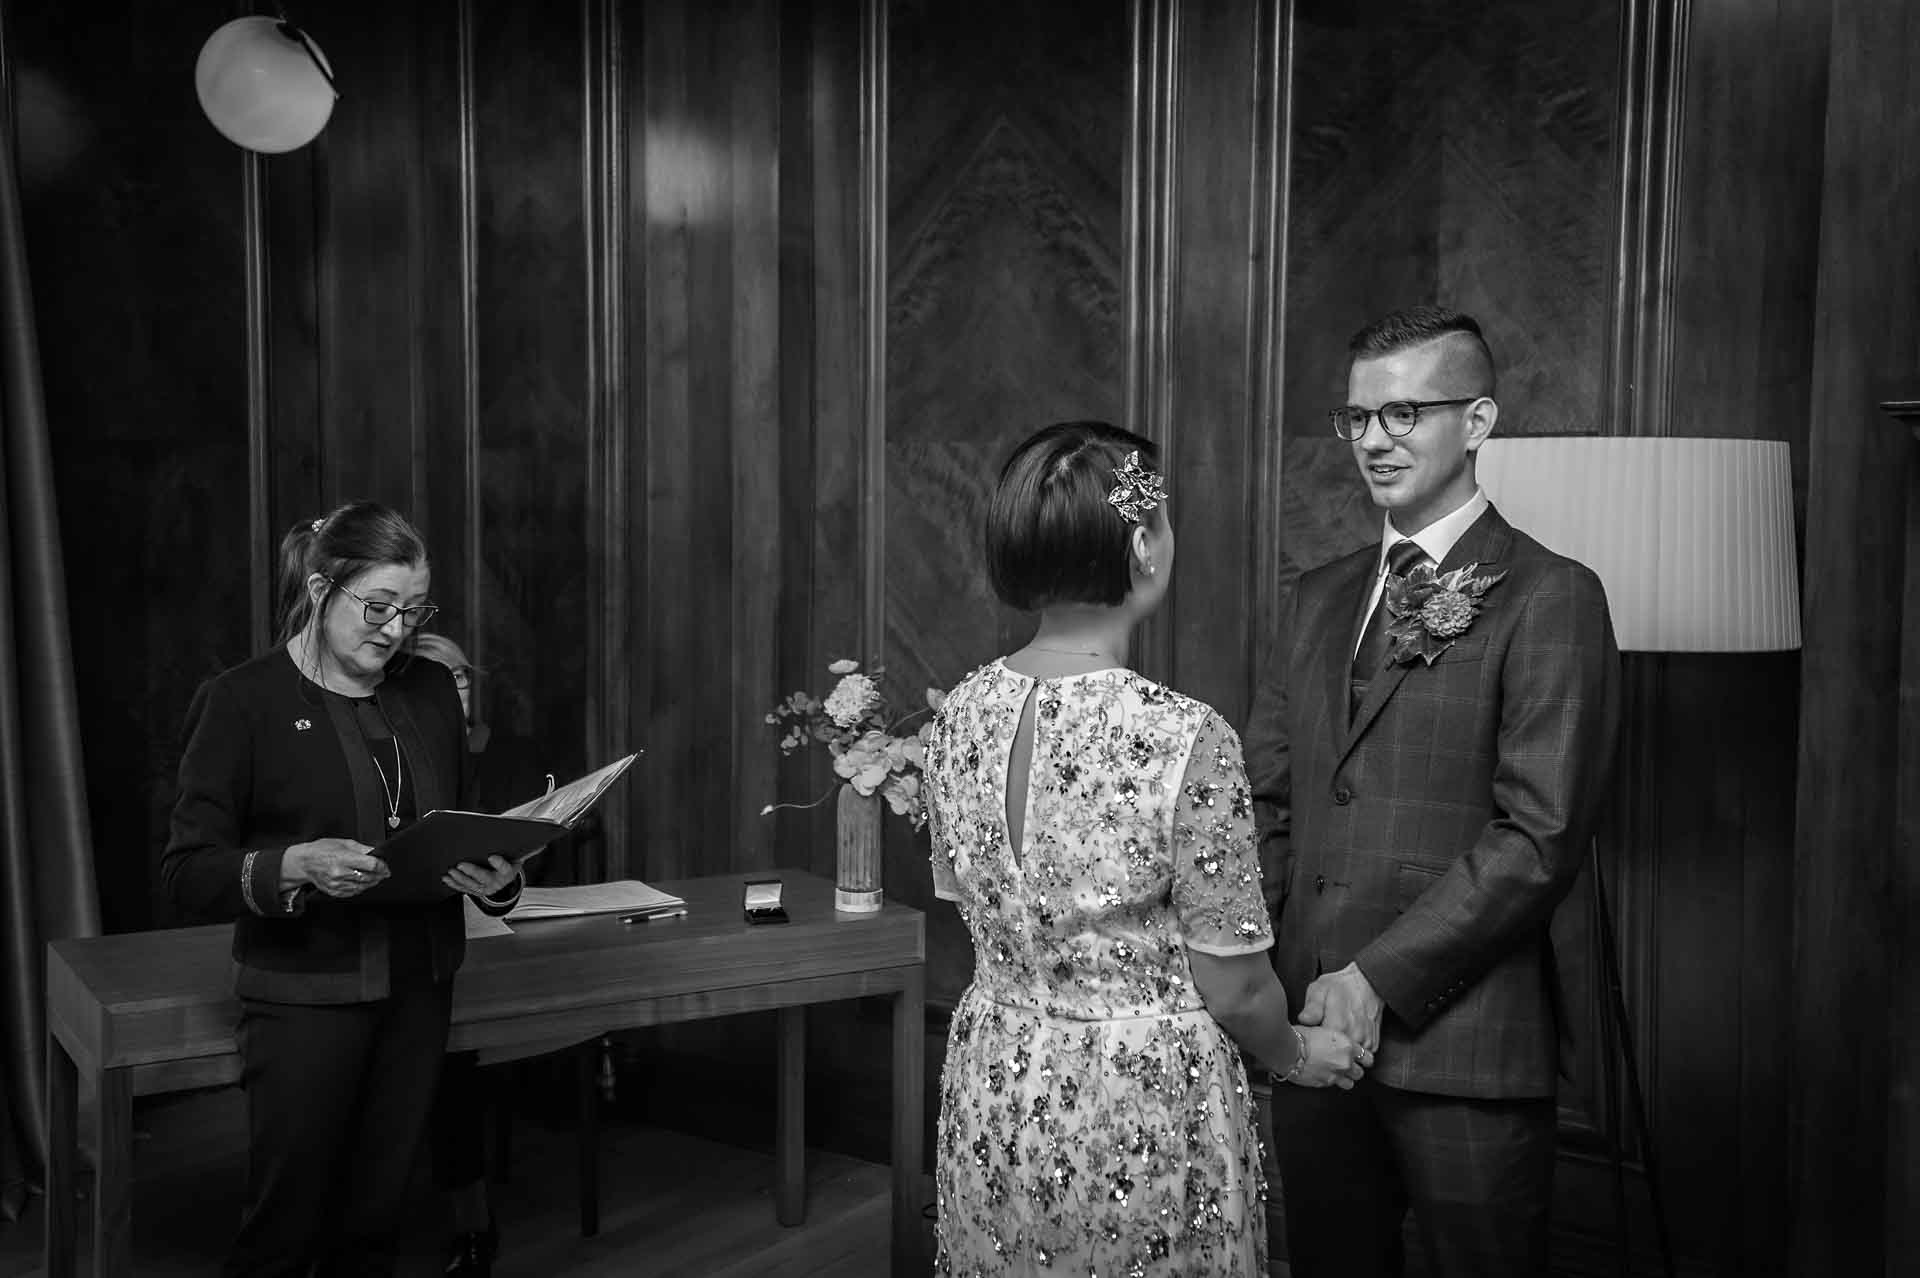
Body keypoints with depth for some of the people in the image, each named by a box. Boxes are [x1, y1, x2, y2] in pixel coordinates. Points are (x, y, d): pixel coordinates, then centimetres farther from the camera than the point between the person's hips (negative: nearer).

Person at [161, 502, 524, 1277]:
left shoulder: (431, 691, 6)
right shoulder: (240, 703, -8)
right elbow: (187, 872, -10)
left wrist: (494, 877, -8)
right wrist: (297, 864, -27)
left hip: (419, 988, 4)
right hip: (305, 997, -4)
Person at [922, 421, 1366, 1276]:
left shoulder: (959, 715, -7)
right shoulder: (1184, 738, -23)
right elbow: (1231, 987, -14)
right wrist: (1299, 1056, 6)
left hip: (993, 1096, 5)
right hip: (1142, 1110, -5)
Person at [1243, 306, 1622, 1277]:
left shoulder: (1550, 598, -7)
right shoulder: (1320, 597, 13)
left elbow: (1540, 836, -14)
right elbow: (1265, 800, 11)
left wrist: (1377, 978, -16)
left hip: (1461, 1043, -5)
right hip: (1310, 1030, 5)